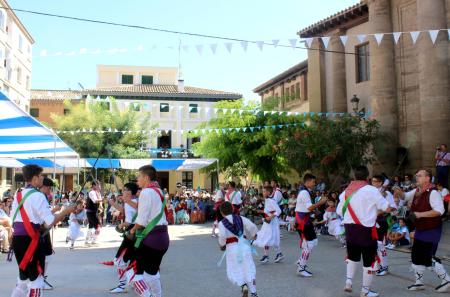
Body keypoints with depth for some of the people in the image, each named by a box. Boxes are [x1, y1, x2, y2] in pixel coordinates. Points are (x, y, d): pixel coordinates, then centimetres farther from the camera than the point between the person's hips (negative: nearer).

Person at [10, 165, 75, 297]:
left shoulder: (18, 194, 12)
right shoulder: (38, 196, -13)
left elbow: (13, 219, 17)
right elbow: (49, 222, -16)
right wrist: (66, 211, -4)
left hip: (17, 239, 8)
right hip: (30, 240, -8)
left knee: (23, 277, 22)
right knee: (36, 279, 3)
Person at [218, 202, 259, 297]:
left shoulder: (222, 223, -2)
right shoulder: (241, 218, 7)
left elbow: (222, 236, -16)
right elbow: (252, 226, -3)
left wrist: (222, 245, 2)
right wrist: (250, 237, 14)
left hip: (232, 247, -3)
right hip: (245, 245, 3)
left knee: (233, 271, 11)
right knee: (249, 269, 8)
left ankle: (243, 285, -13)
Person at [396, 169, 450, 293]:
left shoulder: (433, 192, -20)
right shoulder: (416, 191, 5)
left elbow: (439, 211, -27)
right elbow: (405, 196, 17)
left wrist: (420, 214, -27)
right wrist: (399, 191, -7)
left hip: (431, 231, -9)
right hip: (420, 230, 9)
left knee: (429, 258, -5)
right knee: (416, 255, 13)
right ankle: (419, 282, 26)